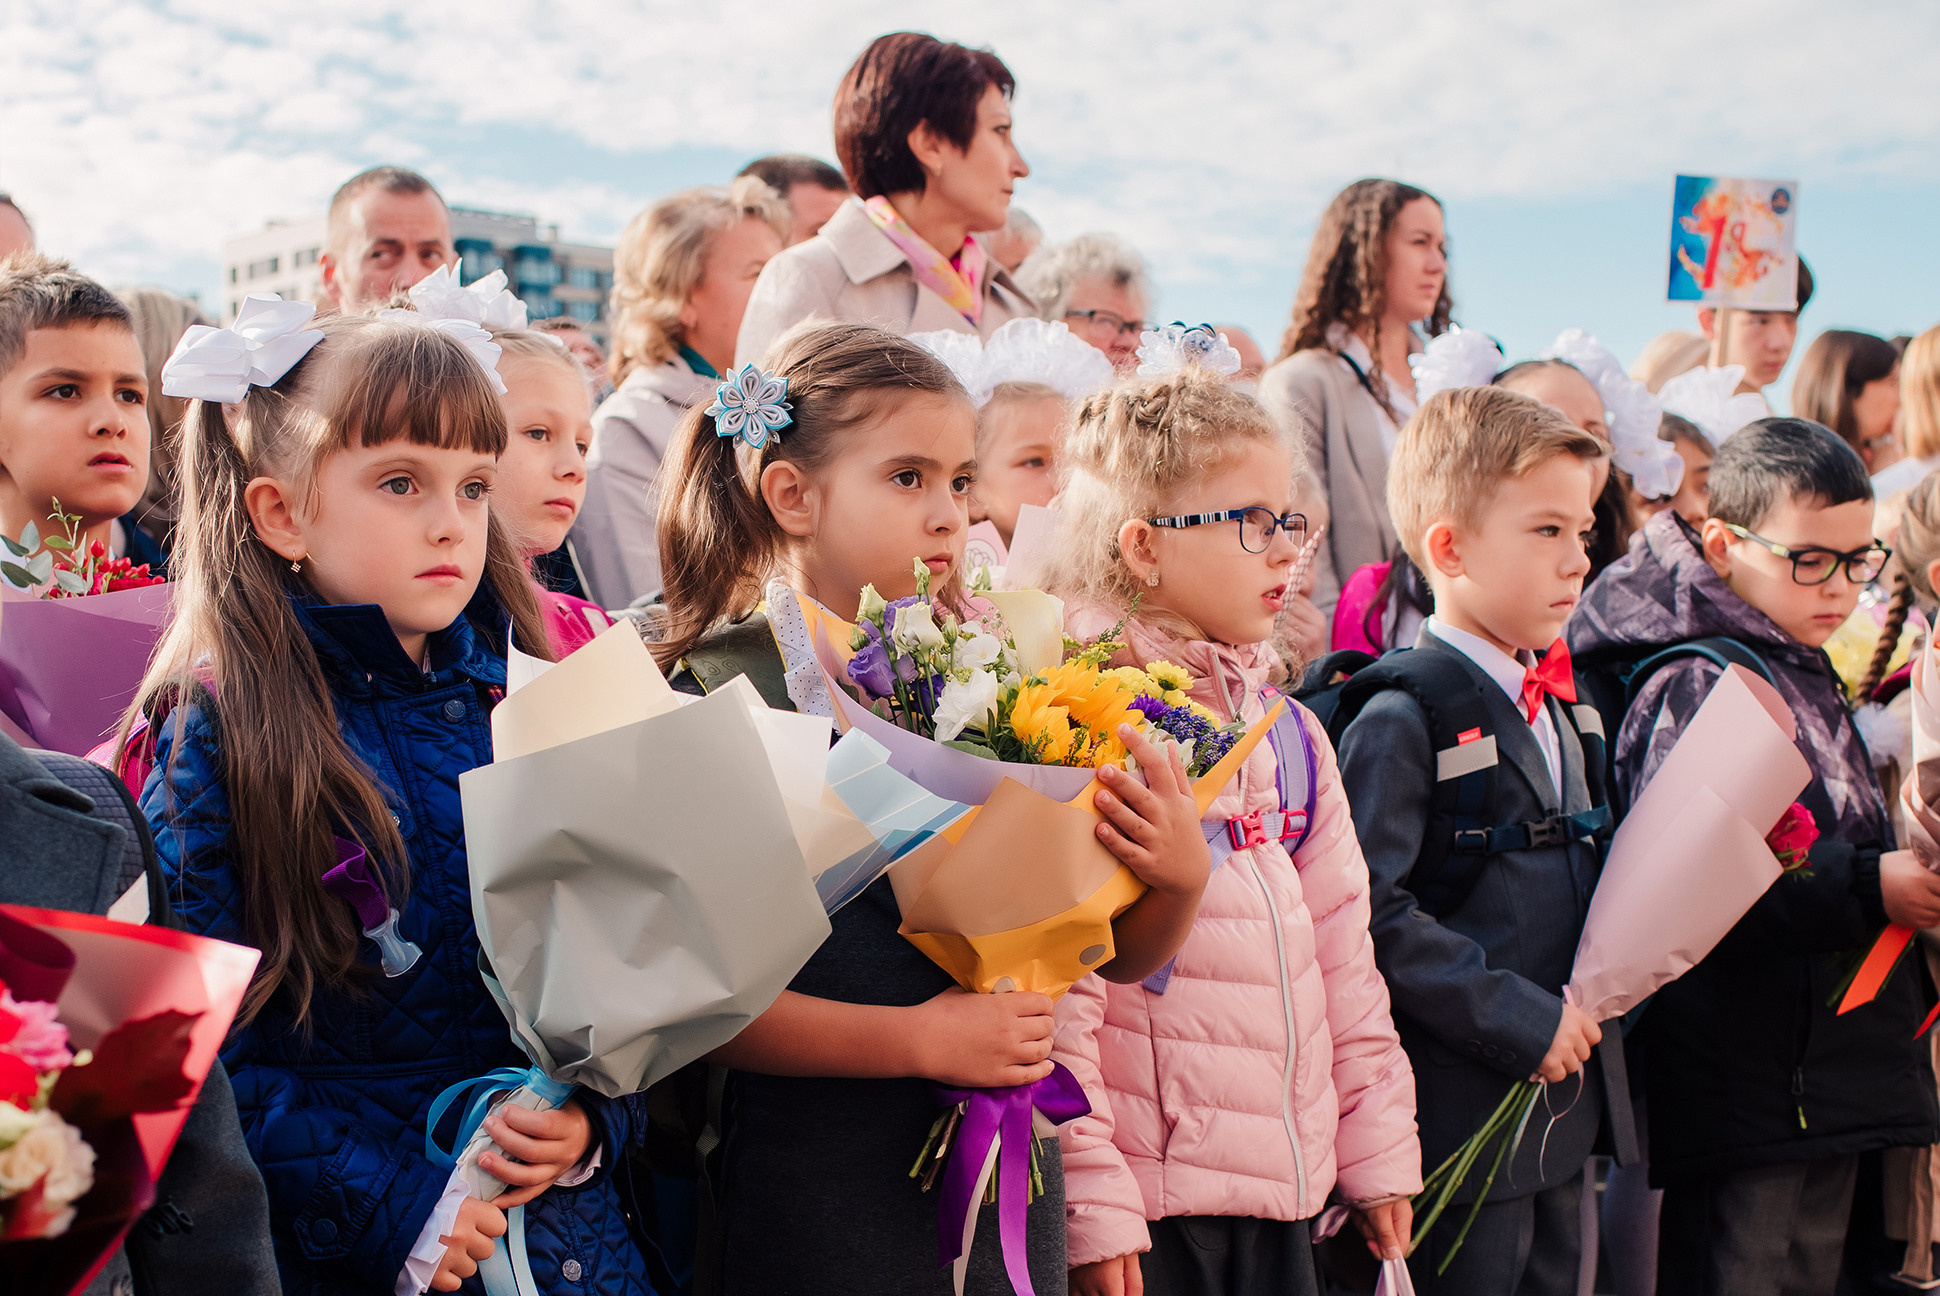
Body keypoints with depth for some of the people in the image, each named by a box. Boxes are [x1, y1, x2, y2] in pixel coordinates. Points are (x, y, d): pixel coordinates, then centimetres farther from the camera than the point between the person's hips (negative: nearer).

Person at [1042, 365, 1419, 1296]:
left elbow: (1343, 952, 16)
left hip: (1285, 1188, 7)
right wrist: (1089, 1202, -17)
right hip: (1146, 1201, -7)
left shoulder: (1290, 735, 11)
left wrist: (1377, 1146, 15)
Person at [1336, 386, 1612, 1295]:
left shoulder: (1551, 704, 12)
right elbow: (1372, 912, -24)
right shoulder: (1403, 718, -16)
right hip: (1461, 1112, -8)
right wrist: (1518, 1018, -20)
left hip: (1560, 1106, 8)